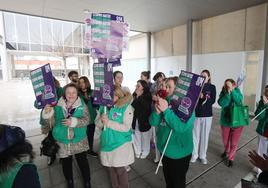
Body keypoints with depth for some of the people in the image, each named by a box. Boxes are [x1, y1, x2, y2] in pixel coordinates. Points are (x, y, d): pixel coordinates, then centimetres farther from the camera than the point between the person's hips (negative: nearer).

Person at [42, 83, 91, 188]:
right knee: (66, 164, 20)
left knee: (83, 162, 12)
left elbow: (86, 120, -15)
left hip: (79, 142, -1)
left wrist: (73, 121, -30)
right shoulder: (57, 106, -4)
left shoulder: (82, 106, -7)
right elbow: (50, 122, -5)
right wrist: (47, 113, -24)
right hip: (62, 142, 2)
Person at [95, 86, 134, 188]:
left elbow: (126, 127, -20)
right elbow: (97, 123, 2)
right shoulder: (103, 106, 0)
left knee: (120, 169, 9)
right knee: (111, 168, 20)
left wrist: (109, 123, -24)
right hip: (107, 143, 5)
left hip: (121, 144, -4)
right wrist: (101, 120, -20)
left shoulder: (126, 107, -15)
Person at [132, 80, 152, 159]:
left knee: (145, 137, 12)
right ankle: (137, 151, 35)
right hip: (135, 120, 4)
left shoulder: (148, 96, -11)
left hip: (144, 120, -3)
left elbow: (147, 106, -26)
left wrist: (139, 97, -26)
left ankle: (145, 152, 32)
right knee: (136, 137, 16)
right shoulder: (134, 95, 0)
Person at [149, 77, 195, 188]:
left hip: (179, 152, -5)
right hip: (164, 149, 5)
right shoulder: (165, 102, -4)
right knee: (167, 179, 27)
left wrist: (166, 110, -33)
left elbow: (181, 127, -32)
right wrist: (157, 111, -25)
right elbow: (153, 122, -5)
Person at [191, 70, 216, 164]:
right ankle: (194, 154, 24)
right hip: (196, 114, 0)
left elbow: (213, 100, -8)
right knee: (195, 135, 7)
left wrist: (203, 97, -24)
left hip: (207, 115, 1)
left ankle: (203, 155, 26)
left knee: (205, 135, 10)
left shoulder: (212, 87, 2)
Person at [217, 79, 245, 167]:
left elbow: (239, 101, -28)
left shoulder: (237, 91, -9)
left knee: (234, 142, 5)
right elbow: (221, 103, -26)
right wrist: (228, 93, -34)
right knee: (225, 140, 19)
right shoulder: (223, 92, -9)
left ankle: (230, 158, 25)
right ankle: (226, 151, 48)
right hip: (225, 121, 2)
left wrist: (232, 91, -34)